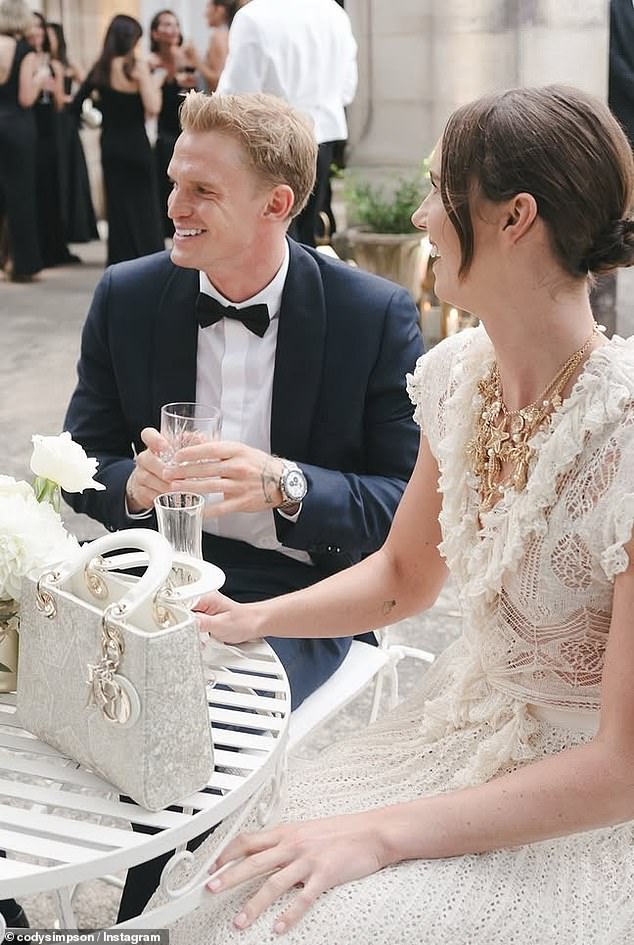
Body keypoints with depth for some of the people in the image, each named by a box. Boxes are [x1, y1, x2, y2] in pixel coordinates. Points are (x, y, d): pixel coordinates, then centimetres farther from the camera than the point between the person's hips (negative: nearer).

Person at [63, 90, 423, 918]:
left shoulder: (378, 316, -8)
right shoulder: (126, 298, 2)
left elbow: (411, 506, -9)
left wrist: (286, 485, -27)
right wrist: (133, 482, -18)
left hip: (295, 592, -3)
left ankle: (145, 914, 2)